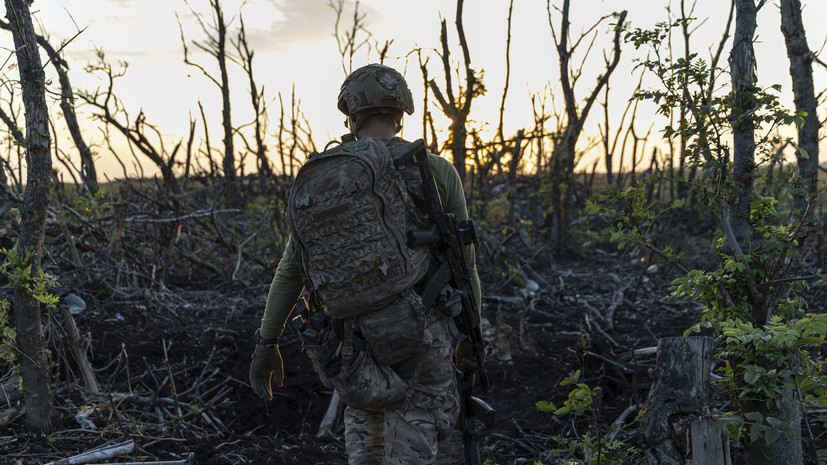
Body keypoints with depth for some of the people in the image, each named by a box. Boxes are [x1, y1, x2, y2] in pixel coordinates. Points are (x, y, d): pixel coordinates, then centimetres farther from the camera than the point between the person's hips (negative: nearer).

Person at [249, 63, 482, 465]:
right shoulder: (439, 172, -2)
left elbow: (290, 269, 2)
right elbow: (464, 265, 3)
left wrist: (266, 344, 10)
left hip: (355, 337, 2)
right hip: (419, 337, -2)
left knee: (363, 428, 27)